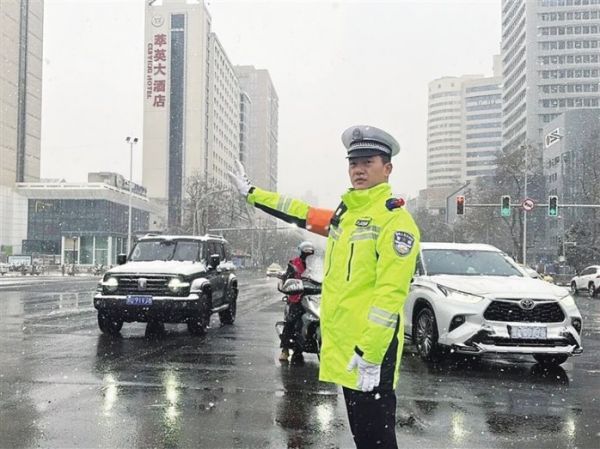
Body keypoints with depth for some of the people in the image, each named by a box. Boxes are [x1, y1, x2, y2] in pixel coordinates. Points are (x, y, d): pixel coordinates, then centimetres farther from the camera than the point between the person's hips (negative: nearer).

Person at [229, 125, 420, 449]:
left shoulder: (394, 218, -12)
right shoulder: (345, 214, 14)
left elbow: (390, 292, -20)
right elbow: (302, 214, 27)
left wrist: (371, 353, -25)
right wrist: (251, 193, 34)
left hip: (370, 348, -8)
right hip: (344, 346, 8)